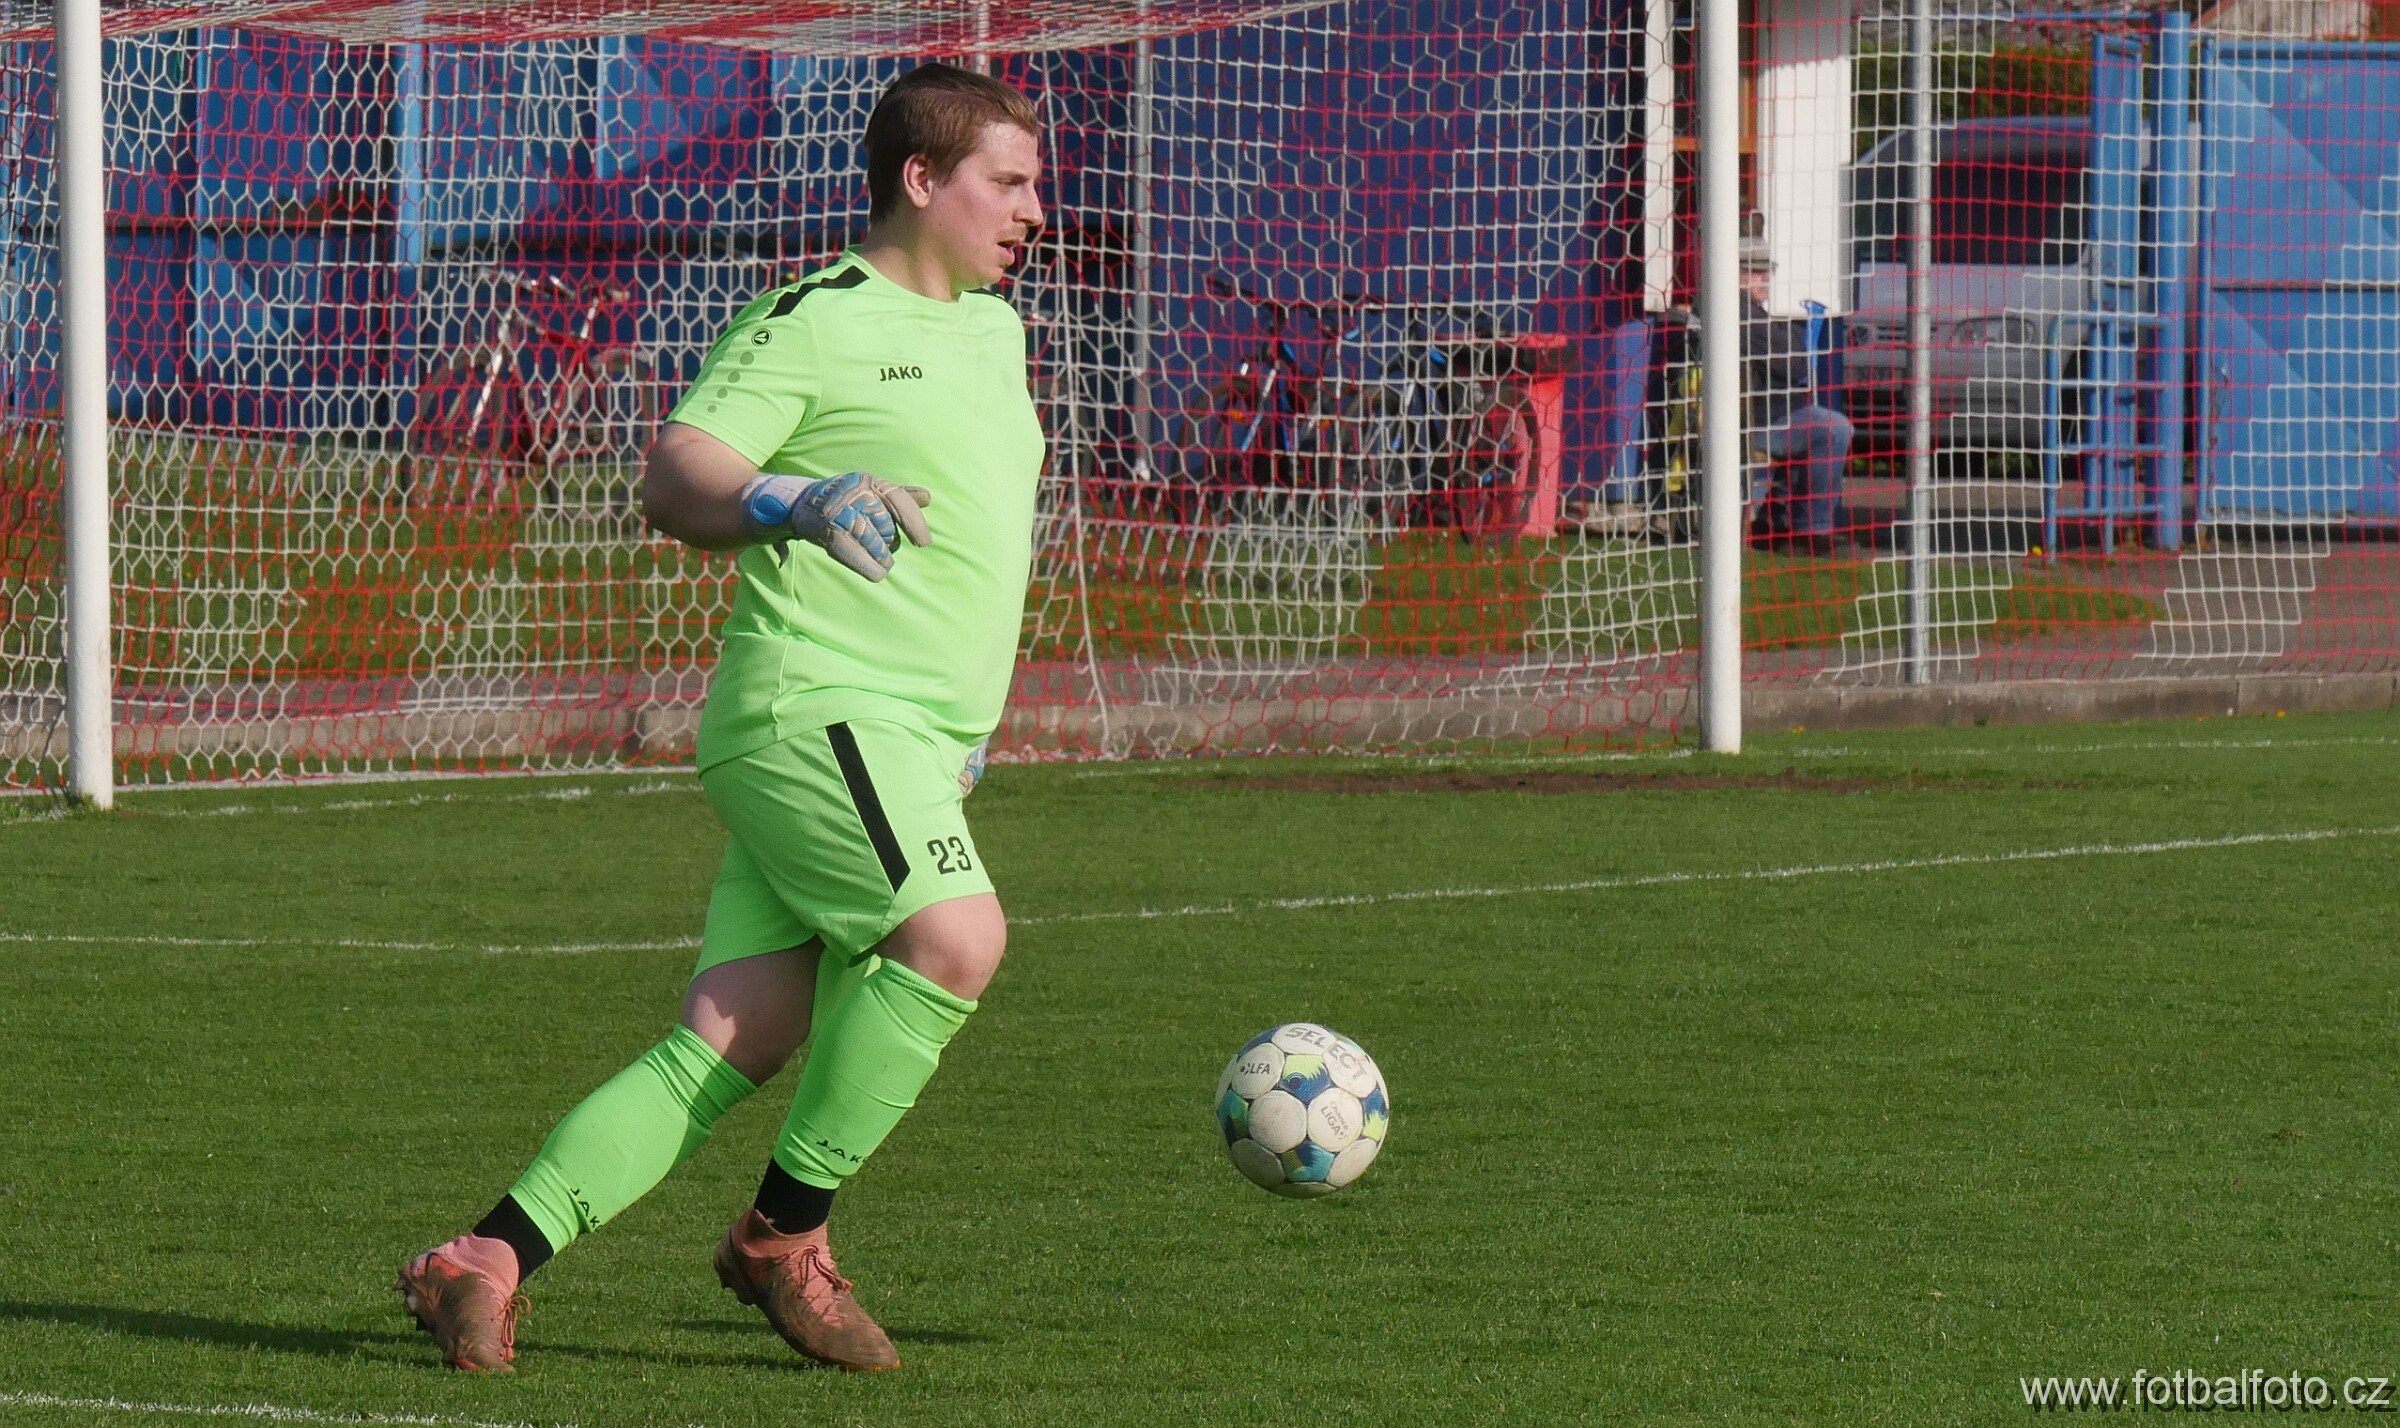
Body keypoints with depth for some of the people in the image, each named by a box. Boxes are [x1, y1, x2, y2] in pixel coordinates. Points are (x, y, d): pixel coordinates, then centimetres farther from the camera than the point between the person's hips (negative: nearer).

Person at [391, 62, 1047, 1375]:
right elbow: (674, 478, -15)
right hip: (811, 709, -8)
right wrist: (791, 504, -35)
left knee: (732, 1047, -1)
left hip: (913, 748, 8)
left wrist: (969, 720, 34)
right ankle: (784, 1237, -13)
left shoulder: (992, 330, 21)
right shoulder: (814, 320, -5)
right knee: (956, 933, -27)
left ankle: (487, 1263, -2)